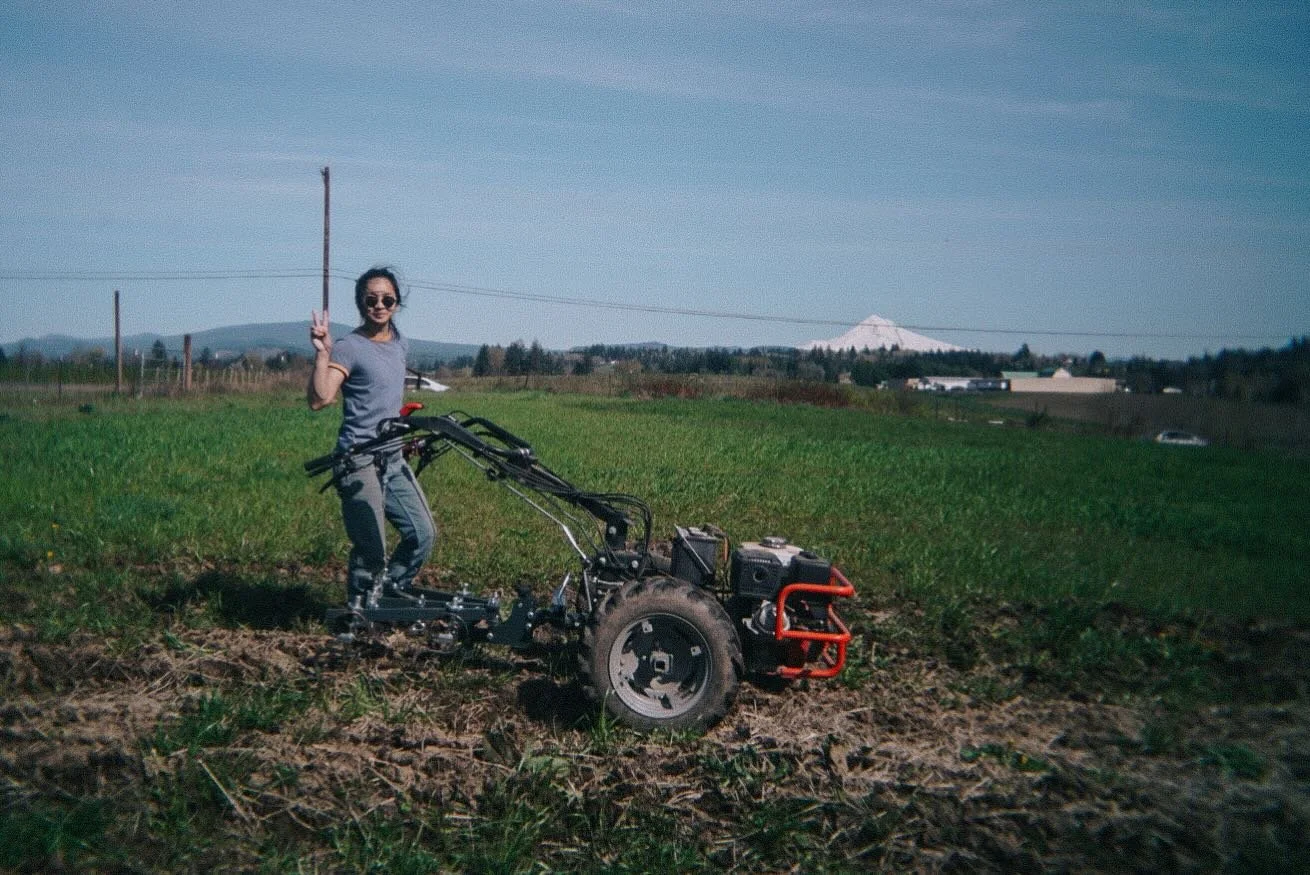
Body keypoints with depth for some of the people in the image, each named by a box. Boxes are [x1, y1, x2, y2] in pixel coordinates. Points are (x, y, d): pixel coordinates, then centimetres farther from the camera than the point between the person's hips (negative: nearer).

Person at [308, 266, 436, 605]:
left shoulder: (399, 343, 11)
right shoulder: (349, 348, -12)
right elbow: (319, 399, -25)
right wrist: (322, 352, -33)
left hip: (393, 459, 8)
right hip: (358, 462, -7)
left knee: (424, 534, 6)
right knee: (372, 551, -8)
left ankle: (388, 594, 24)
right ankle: (358, 611, 15)